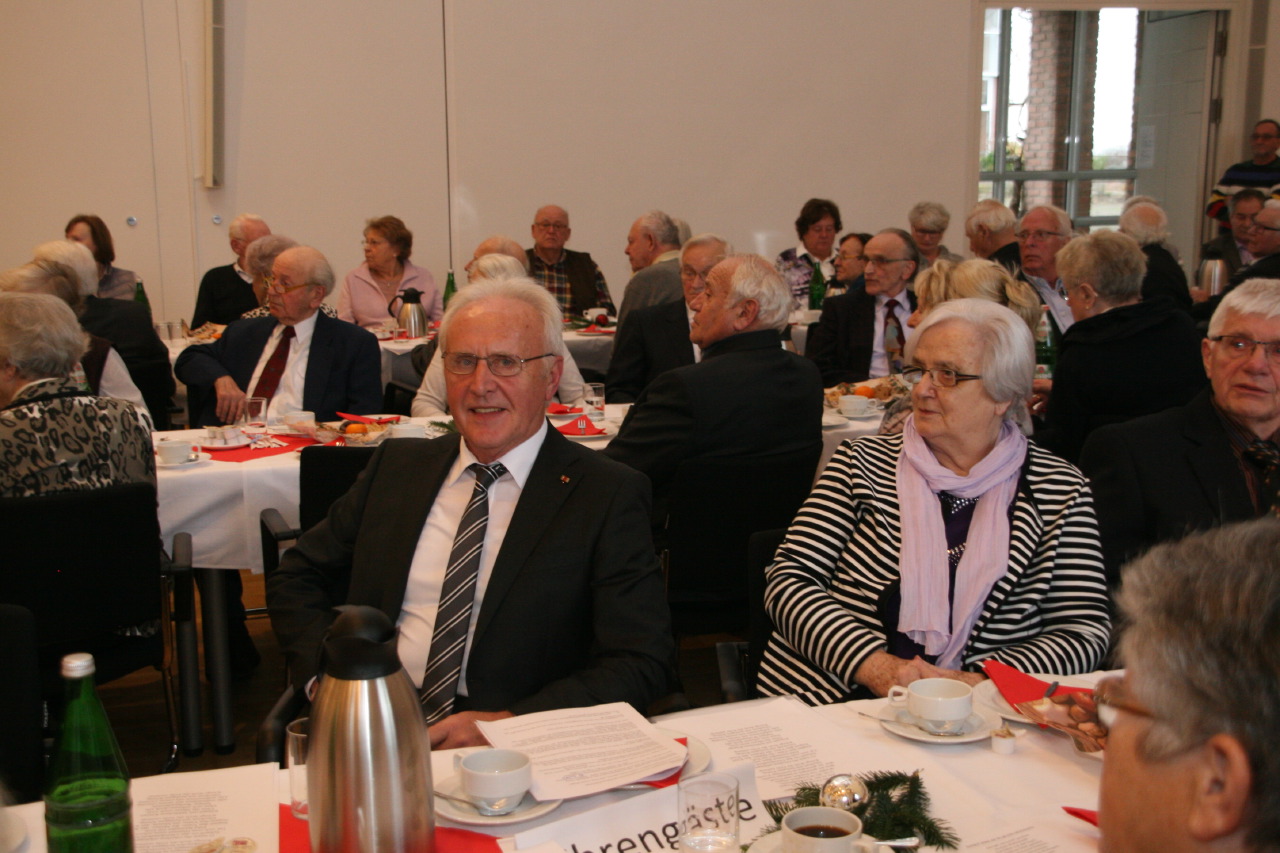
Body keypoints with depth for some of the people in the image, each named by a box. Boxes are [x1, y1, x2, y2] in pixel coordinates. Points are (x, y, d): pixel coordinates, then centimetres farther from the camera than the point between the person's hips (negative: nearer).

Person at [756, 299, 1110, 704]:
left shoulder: (1059, 490, 7)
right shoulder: (863, 463, 7)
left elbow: (1086, 630, 4)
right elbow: (788, 579, 1)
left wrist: (979, 681, -13)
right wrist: (875, 667, -14)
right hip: (836, 702, 0)